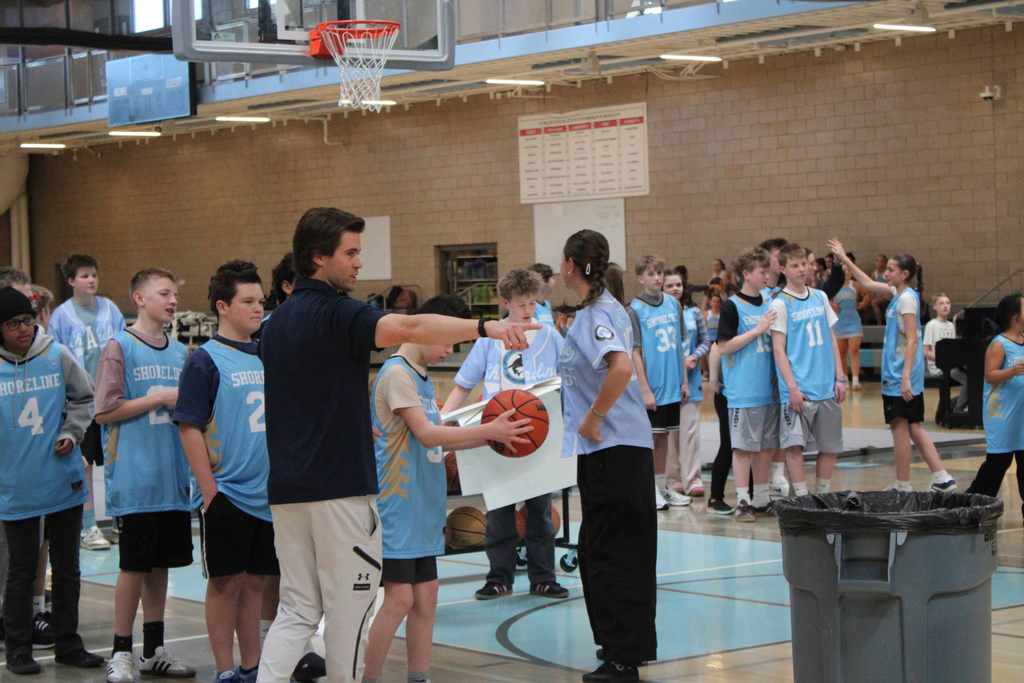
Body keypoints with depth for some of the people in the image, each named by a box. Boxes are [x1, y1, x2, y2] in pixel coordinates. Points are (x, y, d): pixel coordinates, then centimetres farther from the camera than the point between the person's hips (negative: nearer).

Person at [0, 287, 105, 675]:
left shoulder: (57, 356, -2)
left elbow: (84, 398, 9)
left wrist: (72, 433, -4)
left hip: (65, 482, 2)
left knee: (67, 569, 11)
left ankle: (68, 644, 23)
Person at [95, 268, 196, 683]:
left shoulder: (180, 352, 13)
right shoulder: (120, 348, -5)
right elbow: (104, 412, -11)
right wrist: (157, 399, -13)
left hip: (174, 478, 6)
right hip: (135, 478, -6)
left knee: (160, 564, 11)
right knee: (134, 566, -2)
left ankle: (154, 649, 20)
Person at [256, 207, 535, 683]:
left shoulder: (276, 323, 14)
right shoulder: (335, 313, -13)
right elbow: (408, 328, -31)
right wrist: (486, 327, -39)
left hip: (286, 487, 8)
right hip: (339, 486, -8)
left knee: (297, 609, 10)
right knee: (347, 608, 3)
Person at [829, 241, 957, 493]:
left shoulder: (907, 298, -14)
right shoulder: (897, 294, 12)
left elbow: (912, 340, -19)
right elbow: (868, 284, 27)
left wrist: (906, 377, -23)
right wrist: (844, 259, 30)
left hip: (900, 377, -9)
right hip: (897, 375, 9)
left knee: (900, 427, -1)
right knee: (914, 428, 10)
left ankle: (903, 486, 6)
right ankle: (942, 478, 9)